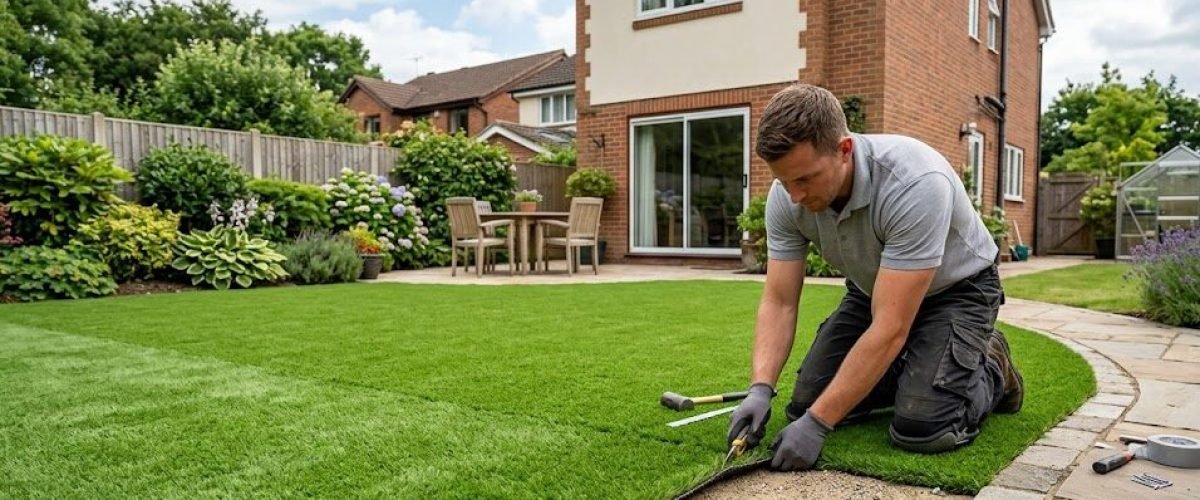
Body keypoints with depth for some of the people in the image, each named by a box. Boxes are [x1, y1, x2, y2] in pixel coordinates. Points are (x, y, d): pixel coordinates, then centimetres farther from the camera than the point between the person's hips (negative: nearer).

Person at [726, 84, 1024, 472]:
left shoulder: (915, 183, -39)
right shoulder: (786, 196, -21)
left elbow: (890, 329, -38)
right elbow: (779, 302, -15)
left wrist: (816, 423, -38)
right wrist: (760, 389, -30)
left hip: (954, 288, -5)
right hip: (873, 289, 5)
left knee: (921, 429, -23)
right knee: (806, 402, -5)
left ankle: (990, 370, 9)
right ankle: (907, 373, 20)